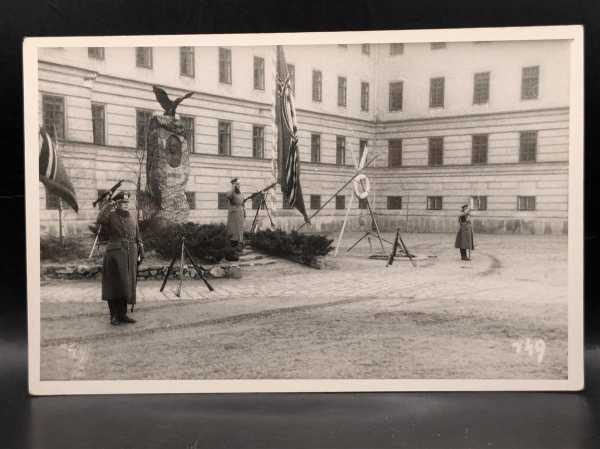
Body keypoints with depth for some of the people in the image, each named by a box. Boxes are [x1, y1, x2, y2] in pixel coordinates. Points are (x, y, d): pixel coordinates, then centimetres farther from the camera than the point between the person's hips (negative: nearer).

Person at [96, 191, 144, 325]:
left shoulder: (132, 217, 13)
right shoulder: (110, 216, 0)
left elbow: (137, 237, 14)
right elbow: (99, 220, -23)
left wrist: (141, 253, 8)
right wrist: (109, 205, -17)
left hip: (130, 255, 5)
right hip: (115, 254, -4)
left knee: (126, 285, 6)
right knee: (115, 284, -6)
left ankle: (123, 314, 13)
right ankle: (114, 315, 2)